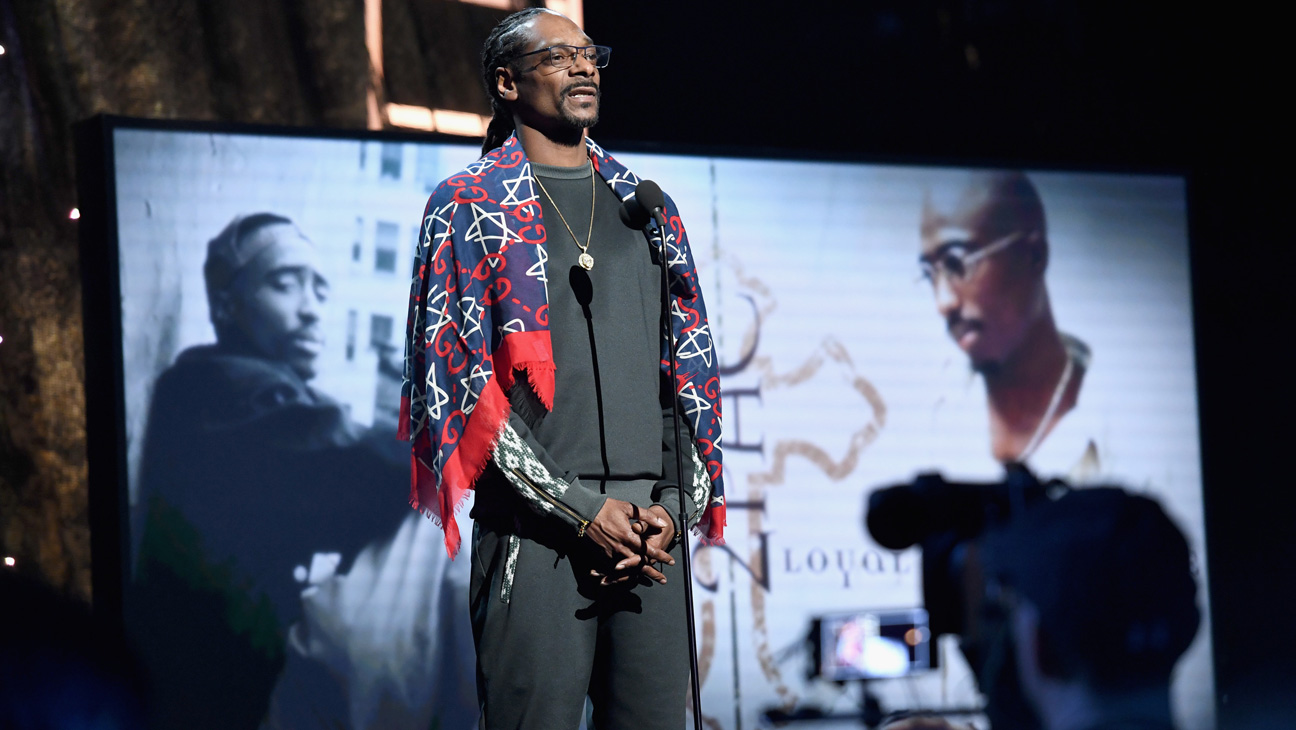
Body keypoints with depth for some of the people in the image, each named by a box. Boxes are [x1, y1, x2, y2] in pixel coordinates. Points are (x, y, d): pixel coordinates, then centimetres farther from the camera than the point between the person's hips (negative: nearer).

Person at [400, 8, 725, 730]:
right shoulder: (470, 206, 6)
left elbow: (690, 373, 17)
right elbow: (465, 382, -4)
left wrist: (672, 510, 1)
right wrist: (582, 508, -12)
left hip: (651, 528, 4)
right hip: (536, 524, -4)